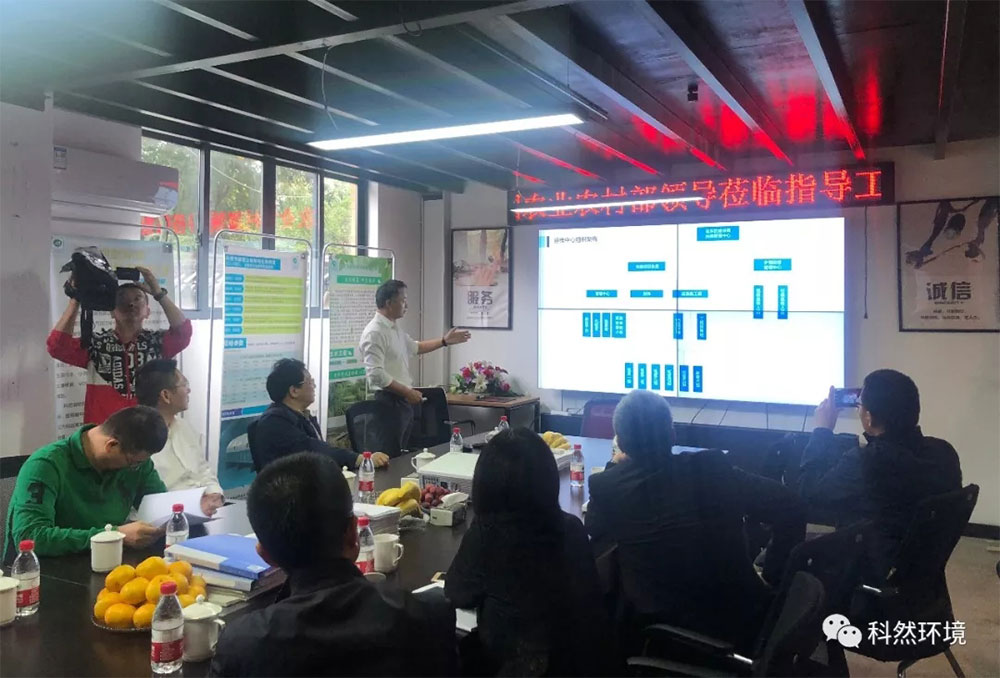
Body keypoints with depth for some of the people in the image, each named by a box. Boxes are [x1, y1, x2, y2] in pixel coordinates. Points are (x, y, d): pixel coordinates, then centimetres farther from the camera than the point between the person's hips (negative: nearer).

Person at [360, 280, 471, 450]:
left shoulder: (395, 327, 11)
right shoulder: (374, 332, -19)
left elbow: (415, 347, 29)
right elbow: (376, 374, -25)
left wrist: (445, 341, 22)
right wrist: (407, 392, -22)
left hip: (403, 400, 10)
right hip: (389, 402, -10)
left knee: (401, 452, 16)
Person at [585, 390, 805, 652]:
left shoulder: (606, 484, -11)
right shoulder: (711, 467, -9)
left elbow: (594, 532, 11)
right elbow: (790, 506, -9)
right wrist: (772, 576, 1)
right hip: (736, 624, 1)